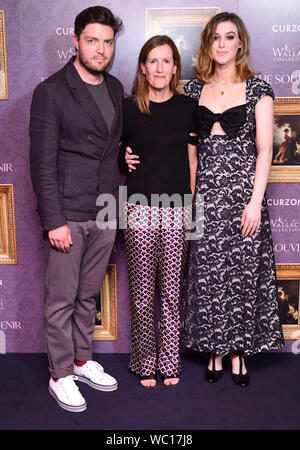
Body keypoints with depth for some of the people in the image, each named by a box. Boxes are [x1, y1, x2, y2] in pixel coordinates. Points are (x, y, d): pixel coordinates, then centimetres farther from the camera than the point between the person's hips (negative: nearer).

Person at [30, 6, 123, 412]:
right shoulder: (51, 92, -8)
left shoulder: (115, 89, 11)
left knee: (89, 295, 17)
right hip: (68, 214, -6)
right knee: (62, 299, 5)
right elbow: (42, 162, -11)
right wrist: (54, 220, -15)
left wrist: (117, 201, 11)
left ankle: (83, 360, 33)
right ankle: (61, 375, 21)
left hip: (105, 213, 6)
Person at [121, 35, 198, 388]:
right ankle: (144, 363, 21)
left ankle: (169, 361, 22)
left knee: (172, 291, 6)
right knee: (142, 292, 5)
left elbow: (193, 160, 9)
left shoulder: (188, 107, 6)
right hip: (140, 209, 0)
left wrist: (191, 206, 6)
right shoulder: (128, 108, 3)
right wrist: (122, 157, -3)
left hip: (177, 209, 1)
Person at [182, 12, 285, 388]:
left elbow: (264, 150, -4)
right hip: (205, 194, 3)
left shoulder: (257, 89, 1)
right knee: (207, 272, 5)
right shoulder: (194, 89, 9)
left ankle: (238, 350, 20)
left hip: (243, 191, -2)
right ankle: (216, 350, 21)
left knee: (243, 271, 3)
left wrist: (255, 202, -11)